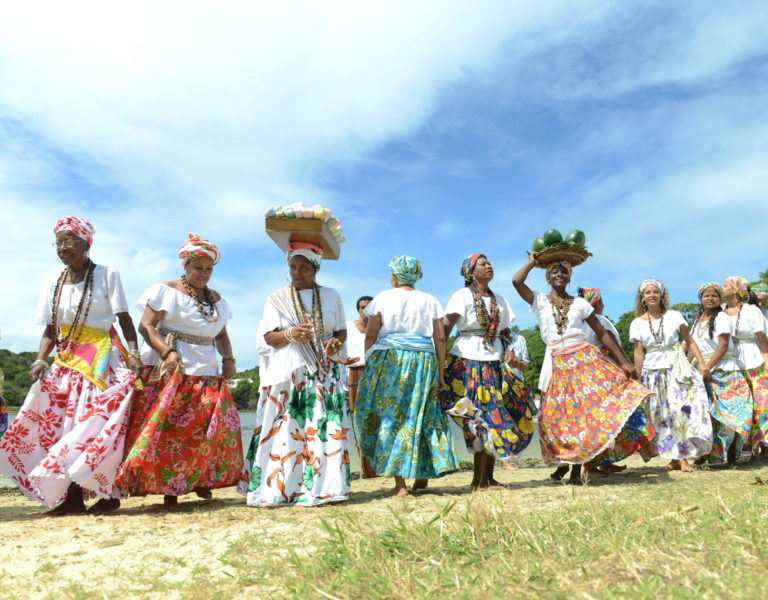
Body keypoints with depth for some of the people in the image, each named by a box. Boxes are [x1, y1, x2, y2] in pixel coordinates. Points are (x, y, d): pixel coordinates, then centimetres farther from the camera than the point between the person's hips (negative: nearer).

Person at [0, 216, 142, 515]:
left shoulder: (106, 274, -2)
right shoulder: (53, 283, 12)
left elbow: (124, 320, -6)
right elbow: (51, 330, 13)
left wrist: (133, 352, -19)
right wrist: (40, 360, -2)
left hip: (102, 360, -5)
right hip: (66, 361, 6)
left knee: (94, 426, -11)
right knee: (60, 424, 1)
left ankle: (108, 493, -1)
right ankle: (72, 497, 7)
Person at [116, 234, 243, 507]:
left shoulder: (216, 299, 17)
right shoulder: (166, 291, 0)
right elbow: (146, 326, -7)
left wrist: (228, 359, 4)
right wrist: (168, 352, -21)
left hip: (208, 375, 5)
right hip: (171, 372, -5)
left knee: (215, 426, 0)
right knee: (169, 429, -8)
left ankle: (201, 480, 15)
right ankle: (168, 487, 2)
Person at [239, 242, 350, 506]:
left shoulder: (331, 296, 13)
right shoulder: (277, 298, 8)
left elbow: (342, 330, 16)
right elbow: (266, 337, 1)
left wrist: (336, 342, -7)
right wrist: (290, 334, -18)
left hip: (323, 372, 2)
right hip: (286, 374, -1)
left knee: (323, 427, -5)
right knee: (284, 428, -6)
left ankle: (321, 487, 0)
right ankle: (275, 488, 0)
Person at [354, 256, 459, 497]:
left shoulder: (384, 297, 4)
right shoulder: (430, 300, 11)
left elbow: (370, 335, -1)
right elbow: (440, 338, 6)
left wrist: (369, 365, 7)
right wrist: (440, 373, 10)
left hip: (388, 360, -3)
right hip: (425, 361, 3)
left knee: (390, 416, 1)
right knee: (423, 414, 14)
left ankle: (400, 482, 0)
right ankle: (423, 473, 13)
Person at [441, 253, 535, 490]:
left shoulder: (499, 299, 18)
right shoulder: (463, 295, -2)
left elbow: (505, 331, 21)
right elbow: (446, 328, -12)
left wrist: (510, 352, 2)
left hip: (494, 363, 6)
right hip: (467, 361, -6)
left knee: (495, 416, 3)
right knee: (483, 418, -8)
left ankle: (488, 477, 12)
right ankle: (479, 480, 0)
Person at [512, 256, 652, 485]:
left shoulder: (580, 303, 10)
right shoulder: (540, 301, 7)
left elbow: (603, 334, 9)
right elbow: (517, 281, -9)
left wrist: (624, 362, 2)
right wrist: (532, 262, 7)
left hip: (586, 359, 1)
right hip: (558, 364, -1)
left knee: (591, 409, -5)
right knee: (565, 416, 0)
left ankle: (578, 469, 6)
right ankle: (580, 468, 11)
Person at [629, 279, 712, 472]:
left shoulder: (674, 316, 5)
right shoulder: (637, 323, 6)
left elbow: (689, 342, 3)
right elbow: (638, 353, 6)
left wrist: (702, 364, -7)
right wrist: (639, 380, 2)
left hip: (678, 370, -1)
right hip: (653, 373, 1)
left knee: (682, 409, -11)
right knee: (663, 416, 2)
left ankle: (681, 457, -6)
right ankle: (675, 458, 9)